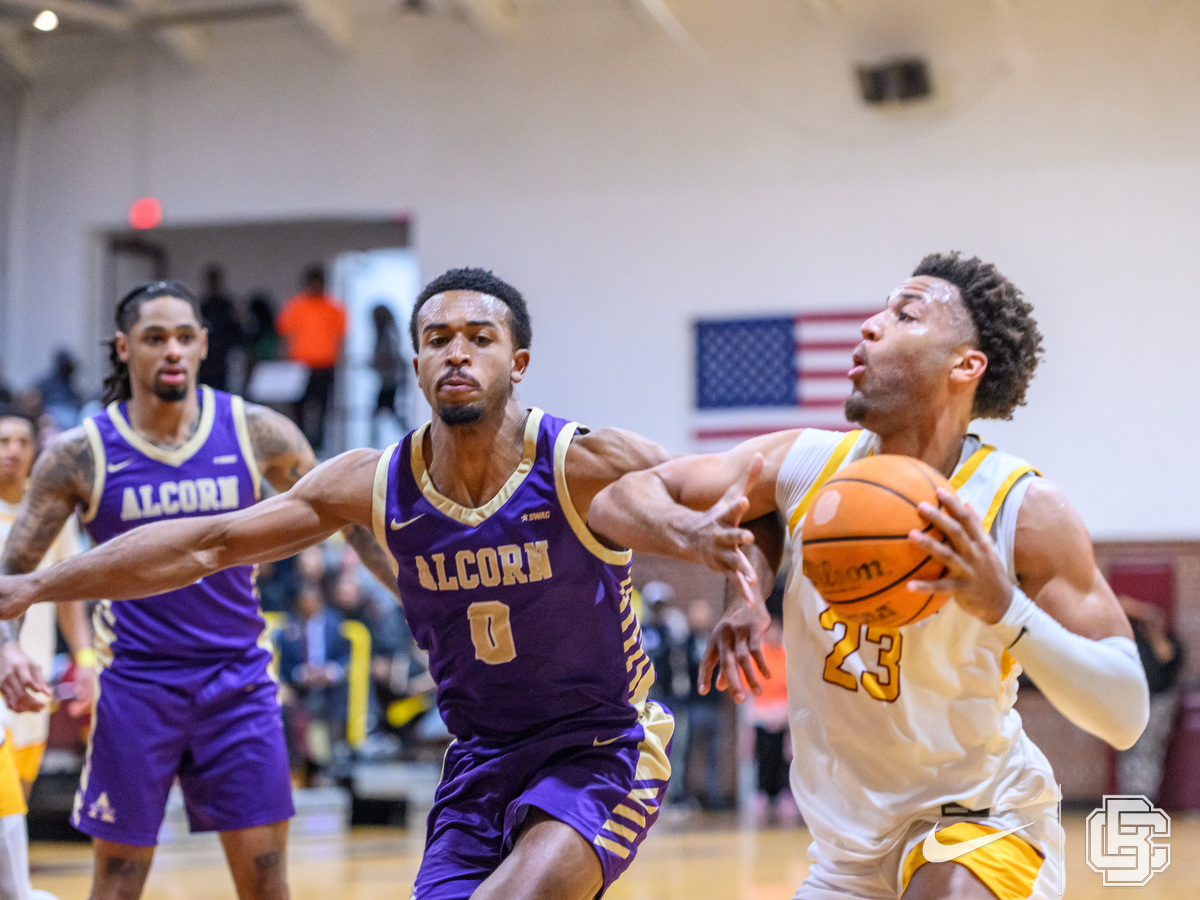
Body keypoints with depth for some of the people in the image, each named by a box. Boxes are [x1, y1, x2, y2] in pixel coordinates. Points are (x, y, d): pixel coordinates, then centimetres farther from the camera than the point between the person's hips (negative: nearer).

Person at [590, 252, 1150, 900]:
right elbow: (616, 502, -3)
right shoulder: (806, 465, -8)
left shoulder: (1024, 511, -19)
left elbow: (1126, 716, -21)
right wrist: (693, 535, -26)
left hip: (981, 818, -4)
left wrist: (1003, 609, -37)